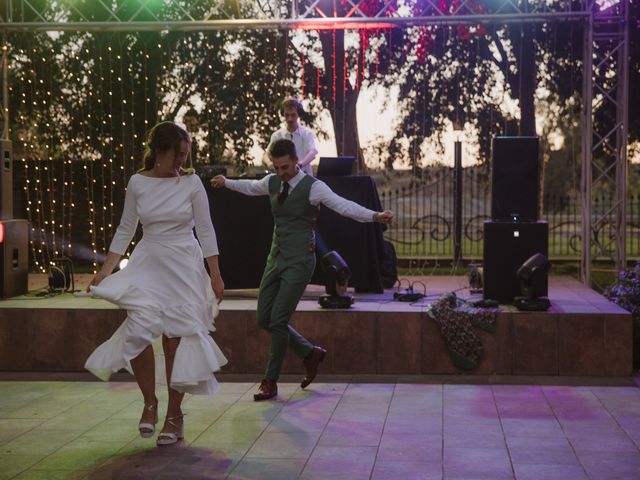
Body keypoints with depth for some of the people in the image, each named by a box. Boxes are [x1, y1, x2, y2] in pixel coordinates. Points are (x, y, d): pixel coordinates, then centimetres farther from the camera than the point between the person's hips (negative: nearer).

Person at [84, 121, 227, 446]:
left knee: (176, 340, -1)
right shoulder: (138, 183, 1)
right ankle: (150, 402, 8)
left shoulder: (191, 183, -4)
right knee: (138, 331, -15)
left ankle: (174, 414, 13)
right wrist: (104, 271, 1)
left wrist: (215, 276, -2)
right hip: (148, 265, 1)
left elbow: (205, 230, 0)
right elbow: (125, 230, 7)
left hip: (184, 267, -1)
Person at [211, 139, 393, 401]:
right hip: (276, 259, 7)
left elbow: (343, 205, -26)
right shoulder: (272, 182, 7)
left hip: (299, 262, -7)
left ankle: (270, 382, 7)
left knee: (278, 321, -10)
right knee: (264, 319, 8)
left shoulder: (312, 187, -13)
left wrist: (374, 215, -41)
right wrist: (226, 182, 45)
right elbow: (250, 187, 30)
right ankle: (310, 353, 27)